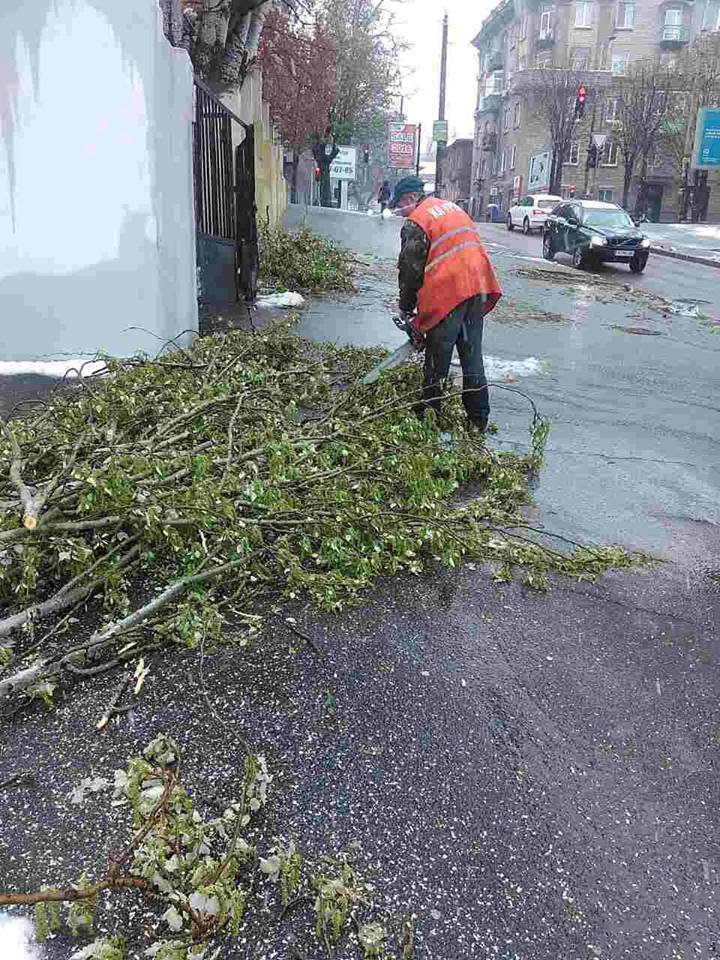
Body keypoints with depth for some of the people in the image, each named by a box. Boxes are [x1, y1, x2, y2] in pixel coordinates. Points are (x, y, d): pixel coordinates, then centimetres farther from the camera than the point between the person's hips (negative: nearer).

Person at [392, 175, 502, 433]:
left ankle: (428, 413, 15)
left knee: (437, 361, 4)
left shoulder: (416, 222, -4)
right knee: (472, 358, 13)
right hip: (478, 288, 7)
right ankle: (479, 418, 18)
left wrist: (406, 309, 8)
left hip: (447, 295, -7)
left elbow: (410, 270, -4)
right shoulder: (453, 208, 20)